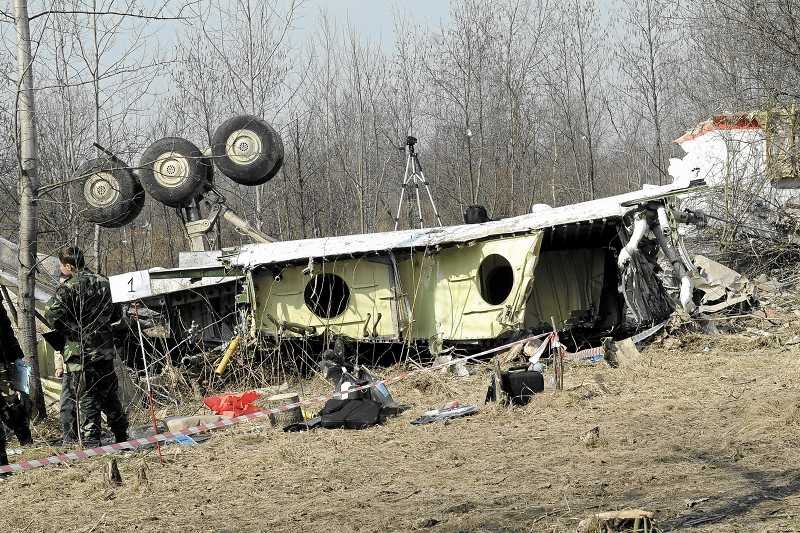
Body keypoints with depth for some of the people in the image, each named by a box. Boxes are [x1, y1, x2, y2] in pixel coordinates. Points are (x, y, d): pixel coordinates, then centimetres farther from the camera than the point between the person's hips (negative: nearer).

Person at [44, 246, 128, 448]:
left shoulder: (69, 287, -13)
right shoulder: (103, 282, 7)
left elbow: (52, 314, -22)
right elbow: (116, 314, 15)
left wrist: (64, 329, -3)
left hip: (79, 350, -6)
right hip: (104, 348, 6)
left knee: (86, 397, -1)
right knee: (109, 394, 18)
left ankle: (91, 442, -4)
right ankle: (122, 436, 27)